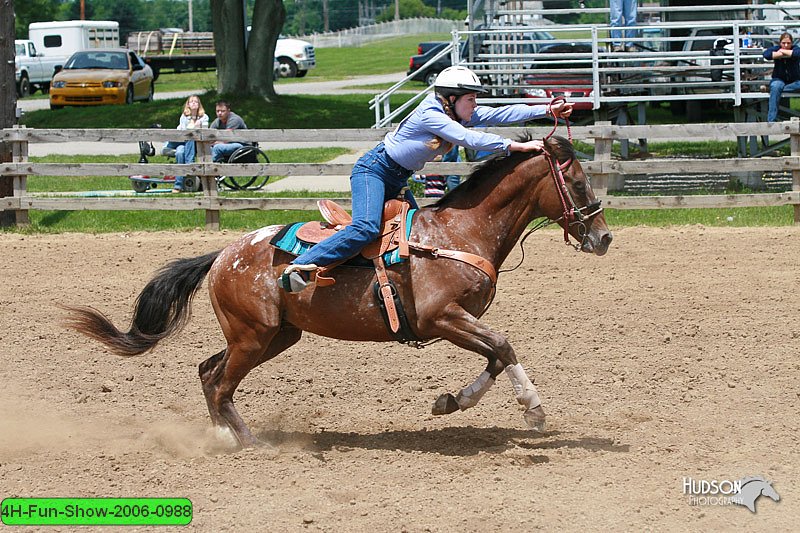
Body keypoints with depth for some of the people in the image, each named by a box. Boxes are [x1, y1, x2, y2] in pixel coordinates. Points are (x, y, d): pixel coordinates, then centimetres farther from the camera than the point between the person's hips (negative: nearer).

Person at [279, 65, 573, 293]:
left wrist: (547, 110, -7)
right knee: (365, 229, -30)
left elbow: (499, 114, 0)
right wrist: (515, 146, -38)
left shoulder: (460, 114, 2)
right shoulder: (431, 114, -24)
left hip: (398, 180, 10)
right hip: (373, 170, -10)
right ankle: (298, 268, -30)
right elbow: (468, 138, -34)